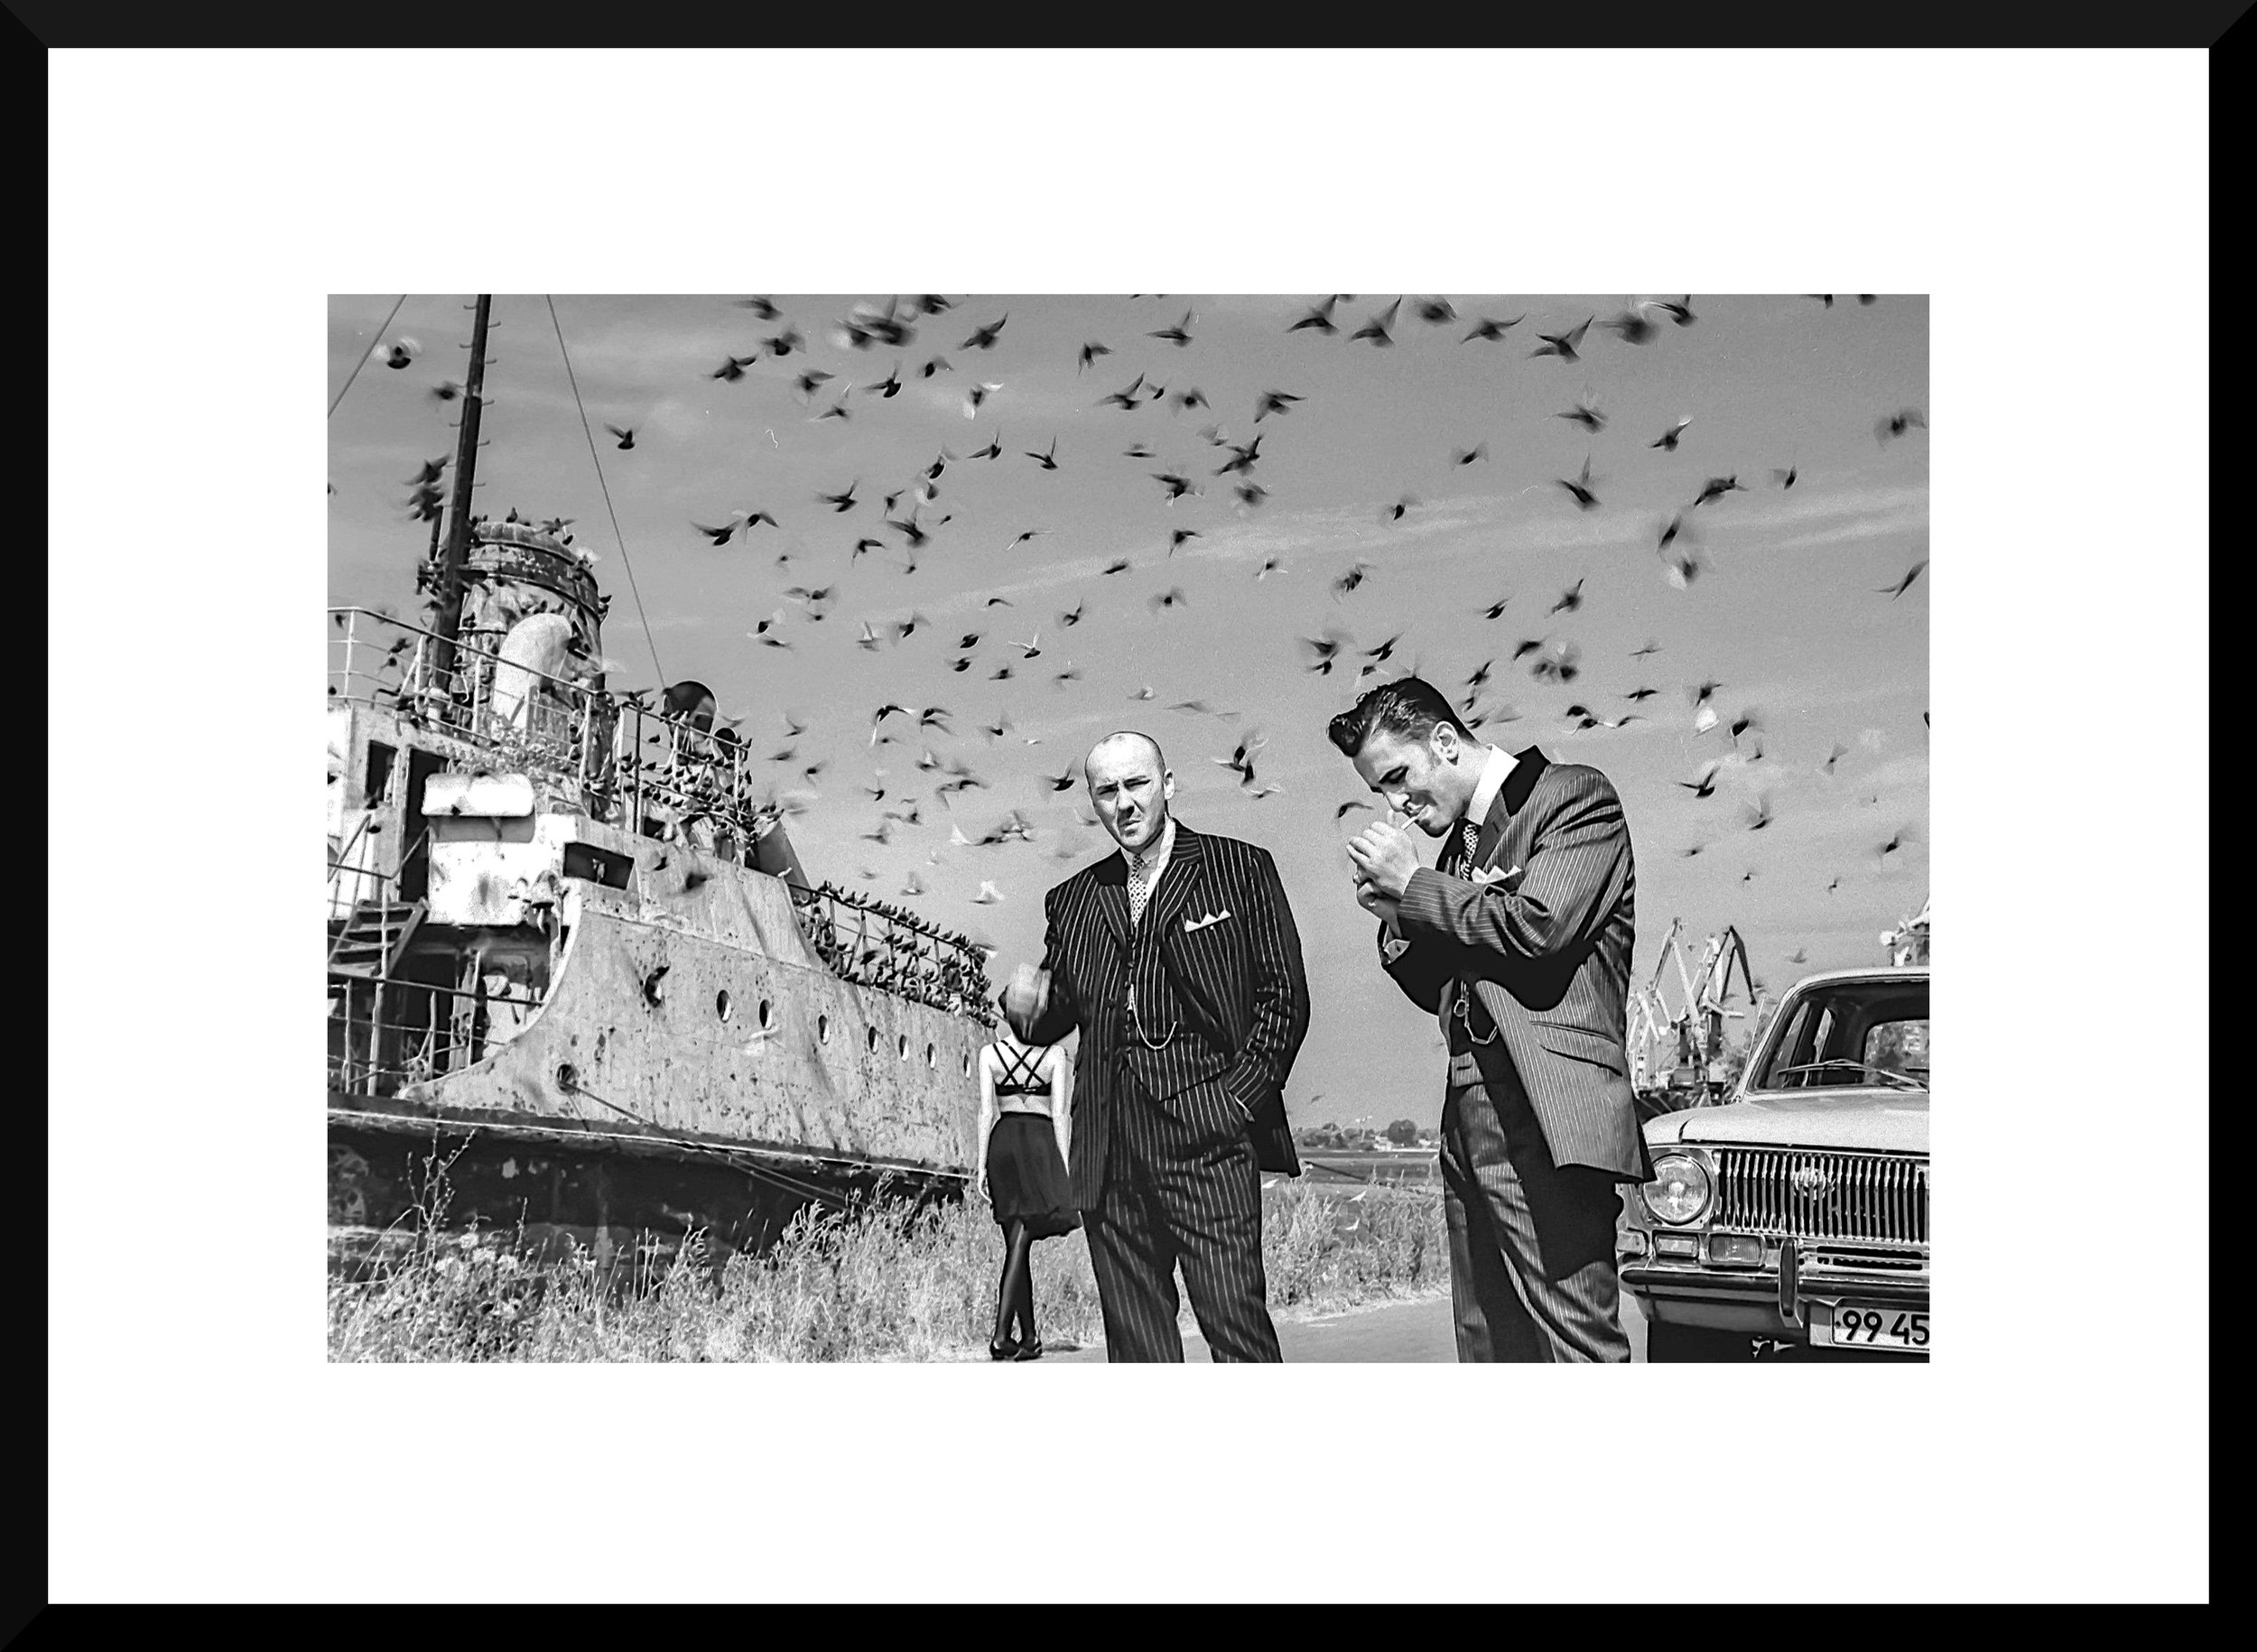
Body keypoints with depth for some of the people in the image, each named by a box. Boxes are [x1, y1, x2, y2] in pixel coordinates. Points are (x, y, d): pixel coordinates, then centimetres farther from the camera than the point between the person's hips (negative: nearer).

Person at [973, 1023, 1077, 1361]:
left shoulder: (989, 1054, 3)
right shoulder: (1054, 1054, 1)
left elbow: (987, 1111, -1)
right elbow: (1059, 1113, -2)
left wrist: (982, 1165, 1)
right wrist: (1064, 1165, 0)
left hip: (1002, 1143, 2)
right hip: (1040, 1141, -2)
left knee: (1017, 1245, 12)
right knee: (1020, 1244, -9)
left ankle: (1030, 1336, 14)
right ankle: (1001, 1334, -21)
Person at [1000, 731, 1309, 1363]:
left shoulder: (1241, 869, 6)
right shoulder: (1071, 900, 18)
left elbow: (1285, 996, 3)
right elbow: (1054, 1017, 21)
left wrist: (1241, 1095, -8)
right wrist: (1027, 1003, -3)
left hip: (1206, 1134, -4)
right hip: (1107, 1146, 4)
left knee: (1235, 1320, -11)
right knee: (1134, 1337, 5)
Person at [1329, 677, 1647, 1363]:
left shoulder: (1576, 795, -2)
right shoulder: (1459, 838, 21)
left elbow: (1537, 928, -17)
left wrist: (1414, 884, -5)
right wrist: (1395, 913, 6)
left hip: (1544, 1120, -8)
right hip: (1467, 1120, 8)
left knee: (1576, 1343, -10)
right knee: (1487, 1344, 9)